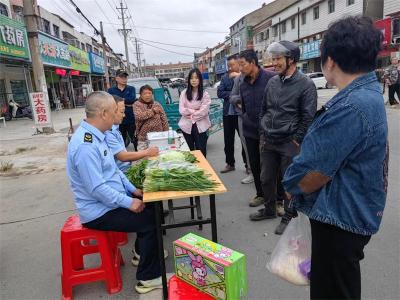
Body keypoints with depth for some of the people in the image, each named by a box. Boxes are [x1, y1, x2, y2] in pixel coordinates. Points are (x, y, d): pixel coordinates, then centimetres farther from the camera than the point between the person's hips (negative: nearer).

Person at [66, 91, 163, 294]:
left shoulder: (95, 135, 4)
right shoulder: (85, 145, -28)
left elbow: (113, 169, 13)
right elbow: (97, 189, -29)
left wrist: (132, 190, 9)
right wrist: (128, 202, -20)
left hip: (109, 199, 9)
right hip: (100, 211, -9)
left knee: (150, 205, 12)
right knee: (151, 220, -12)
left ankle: (143, 252, 31)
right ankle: (148, 278, 4)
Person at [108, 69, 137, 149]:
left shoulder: (131, 88, 7)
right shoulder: (111, 90, 6)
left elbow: (132, 99, -11)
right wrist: (127, 103, -12)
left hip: (131, 120, 0)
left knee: (136, 140, 6)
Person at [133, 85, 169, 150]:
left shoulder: (157, 104, 8)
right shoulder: (137, 104, 0)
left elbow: (164, 120, 9)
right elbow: (139, 116, -19)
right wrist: (152, 111, -13)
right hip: (144, 138, -2)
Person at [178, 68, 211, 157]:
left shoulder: (205, 94, -2)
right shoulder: (184, 93, 3)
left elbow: (203, 111, -11)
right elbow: (181, 110, -5)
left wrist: (190, 114, -6)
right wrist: (194, 111, -10)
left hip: (201, 126, -2)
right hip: (187, 126, 2)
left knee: (201, 151, 4)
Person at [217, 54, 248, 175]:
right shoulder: (225, 78, 6)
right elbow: (219, 93, -2)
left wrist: (238, 77, -19)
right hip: (228, 113, 5)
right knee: (228, 140, 13)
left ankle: (248, 164, 18)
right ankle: (230, 163, 28)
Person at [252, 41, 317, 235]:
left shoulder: (305, 84, -10)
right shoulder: (272, 82, 7)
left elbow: (308, 117, -10)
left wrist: (296, 140, -10)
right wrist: (262, 134, 9)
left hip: (289, 144, -5)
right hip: (268, 142, 6)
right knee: (266, 178, 15)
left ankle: (289, 217, 25)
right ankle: (269, 209, 36)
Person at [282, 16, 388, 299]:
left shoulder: (350, 107, -29)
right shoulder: (369, 93, 5)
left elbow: (314, 173, -26)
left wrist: (292, 188, -6)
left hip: (341, 218, -9)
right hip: (350, 212, 10)